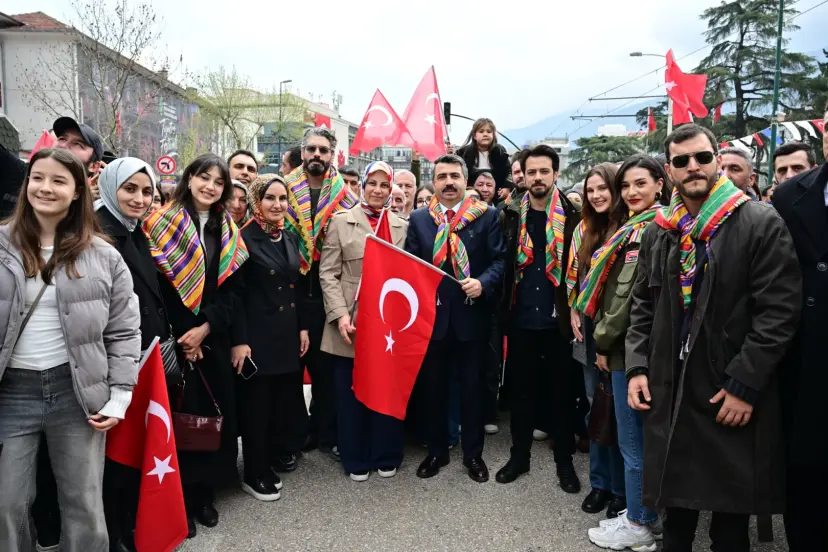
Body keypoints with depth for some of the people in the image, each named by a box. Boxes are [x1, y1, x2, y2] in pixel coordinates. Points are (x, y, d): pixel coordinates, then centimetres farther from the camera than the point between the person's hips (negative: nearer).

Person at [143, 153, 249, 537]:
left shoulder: (227, 231, 10)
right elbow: (153, 288, -9)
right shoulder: (163, 223, -5)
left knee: (216, 415, 8)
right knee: (181, 417, 3)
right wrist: (177, 337, -12)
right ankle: (180, 499, 19)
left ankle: (205, 493, 25)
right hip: (173, 342, -4)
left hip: (213, 340, 4)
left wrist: (205, 328, -9)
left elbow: (230, 291, 5)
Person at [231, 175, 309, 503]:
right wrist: (239, 340, -18)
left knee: (283, 403, 11)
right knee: (256, 406, 4)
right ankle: (254, 475, 19)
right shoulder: (244, 238, -10)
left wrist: (303, 327, 11)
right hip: (257, 336, -6)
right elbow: (235, 293, -14)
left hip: (287, 335, 6)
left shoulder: (290, 239, 11)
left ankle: (268, 463, 28)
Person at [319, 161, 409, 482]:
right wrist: (340, 314, -13)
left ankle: (386, 457, 26)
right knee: (351, 393, 7)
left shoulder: (402, 226, 11)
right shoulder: (341, 222, 3)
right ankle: (356, 460, 23)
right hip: (352, 321, -2)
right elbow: (328, 274, -2)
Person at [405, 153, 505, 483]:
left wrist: (483, 283, -21)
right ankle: (436, 451, 31)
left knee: (472, 388, 11)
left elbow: (499, 259, -4)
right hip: (432, 314, 2)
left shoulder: (486, 216, 0)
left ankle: (473, 454, 28)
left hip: (471, 315, -2)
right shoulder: (419, 219, 6)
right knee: (433, 388, 14)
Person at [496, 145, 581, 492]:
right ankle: (519, 456, 27)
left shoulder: (571, 217, -3)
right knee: (521, 391, 12)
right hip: (521, 321, 2)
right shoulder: (512, 216, 3)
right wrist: (503, 312, -3)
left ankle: (565, 461, 24)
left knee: (561, 392, 10)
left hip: (558, 321, -2)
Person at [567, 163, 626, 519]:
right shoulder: (584, 228, 9)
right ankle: (600, 481, 25)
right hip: (589, 324, 5)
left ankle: (622, 488, 19)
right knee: (596, 402, 12)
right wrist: (574, 311, 4)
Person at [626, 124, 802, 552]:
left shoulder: (761, 223, -7)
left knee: (731, 516, 9)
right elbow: (643, 306, 12)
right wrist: (637, 367, 2)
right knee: (677, 500, 16)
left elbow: (780, 310, -12)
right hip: (669, 389, 4)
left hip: (733, 396, -4)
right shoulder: (658, 231, 8)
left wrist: (745, 385, -15)